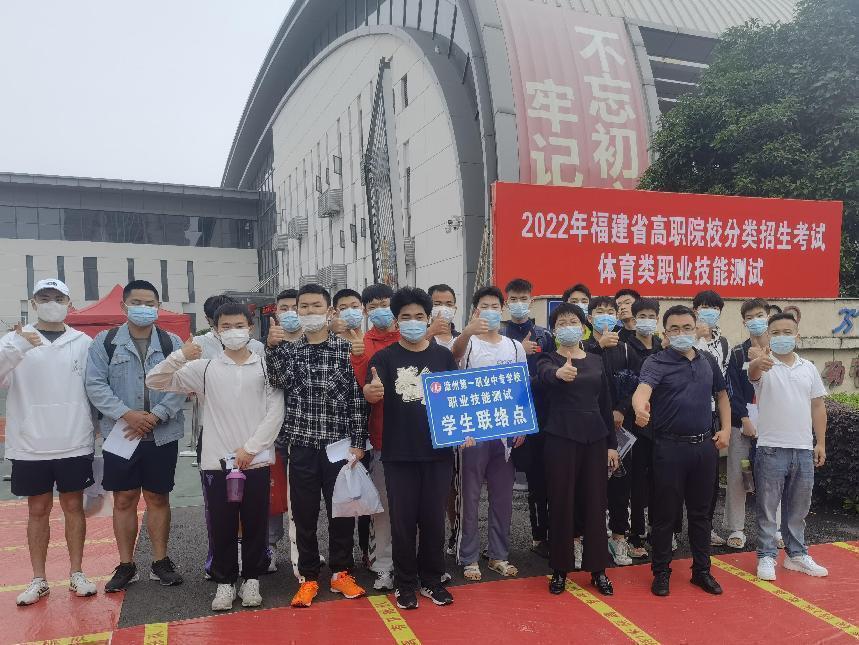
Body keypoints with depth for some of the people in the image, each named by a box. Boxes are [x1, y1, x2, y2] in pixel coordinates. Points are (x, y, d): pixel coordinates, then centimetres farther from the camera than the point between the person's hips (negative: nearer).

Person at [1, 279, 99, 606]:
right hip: (30, 446, 0)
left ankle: (76, 574, 23)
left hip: (75, 445, 0)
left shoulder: (83, 343, 1)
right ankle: (39, 580, 24)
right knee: (38, 510, 12)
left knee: (74, 506, 11)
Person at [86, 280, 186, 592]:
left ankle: (160, 562, 21)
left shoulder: (172, 343, 3)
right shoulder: (105, 342, 3)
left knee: (158, 498, 9)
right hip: (120, 435, 0)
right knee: (124, 500, 7)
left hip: (163, 435, 0)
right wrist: (126, 414, -16)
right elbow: (95, 385, -5)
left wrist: (154, 416, -16)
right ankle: (126, 566, 21)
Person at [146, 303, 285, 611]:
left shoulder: (265, 366, 2)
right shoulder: (204, 367, 5)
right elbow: (155, 381, 3)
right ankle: (225, 582, 24)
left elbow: (275, 413, -3)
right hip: (217, 462, 1)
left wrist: (250, 448, -9)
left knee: (255, 525, 9)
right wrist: (180, 355, -14)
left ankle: (251, 580, 25)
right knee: (222, 526, 8)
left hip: (256, 461, 0)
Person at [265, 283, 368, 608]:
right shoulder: (288, 349, 7)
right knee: (303, 513, 9)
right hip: (301, 445, 2)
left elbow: (357, 397, -2)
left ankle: (341, 573, 26)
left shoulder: (346, 349, 0)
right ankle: (308, 578, 23)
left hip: (339, 444, -1)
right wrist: (272, 346, -20)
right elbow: (280, 382, -11)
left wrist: (358, 442, -5)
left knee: (341, 511, 9)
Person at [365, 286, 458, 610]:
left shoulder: (443, 356, 4)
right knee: (403, 521, 8)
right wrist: (372, 392, -39)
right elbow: (372, 393, -16)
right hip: (399, 453, -1)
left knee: (434, 519, 12)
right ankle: (405, 584, 25)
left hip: (438, 451, 2)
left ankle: (431, 580, 29)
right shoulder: (384, 358, -2)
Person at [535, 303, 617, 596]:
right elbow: (545, 374, -27)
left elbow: (605, 404, 12)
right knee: (561, 503, 2)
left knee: (595, 503, 7)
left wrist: (612, 443, 8)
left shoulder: (596, 361, 11)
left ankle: (597, 569, 21)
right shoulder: (548, 359, -2)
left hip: (595, 437, 3)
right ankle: (560, 569, 17)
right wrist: (559, 373, -51)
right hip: (561, 437, -3)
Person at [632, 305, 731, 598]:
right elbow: (643, 389, -28)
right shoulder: (657, 362, -9)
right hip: (670, 446, -4)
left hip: (705, 445, 5)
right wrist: (641, 407, -51)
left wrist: (726, 429, 9)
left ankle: (702, 570, 30)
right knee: (665, 512, 5)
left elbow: (721, 395, 22)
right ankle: (661, 572, 20)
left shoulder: (708, 361, 9)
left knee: (701, 511, 15)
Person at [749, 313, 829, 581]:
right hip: (771, 449, -4)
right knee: (767, 507, 4)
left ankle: (797, 554, 30)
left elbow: (818, 407, 13)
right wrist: (758, 363, -55)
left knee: (798, 508, 16)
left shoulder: (809, 368, 9)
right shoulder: (764, 365, -5)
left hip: (804, 449, 4)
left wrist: (821, 443, 8)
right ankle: (766, 556, 15)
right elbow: (752, 372, -31)